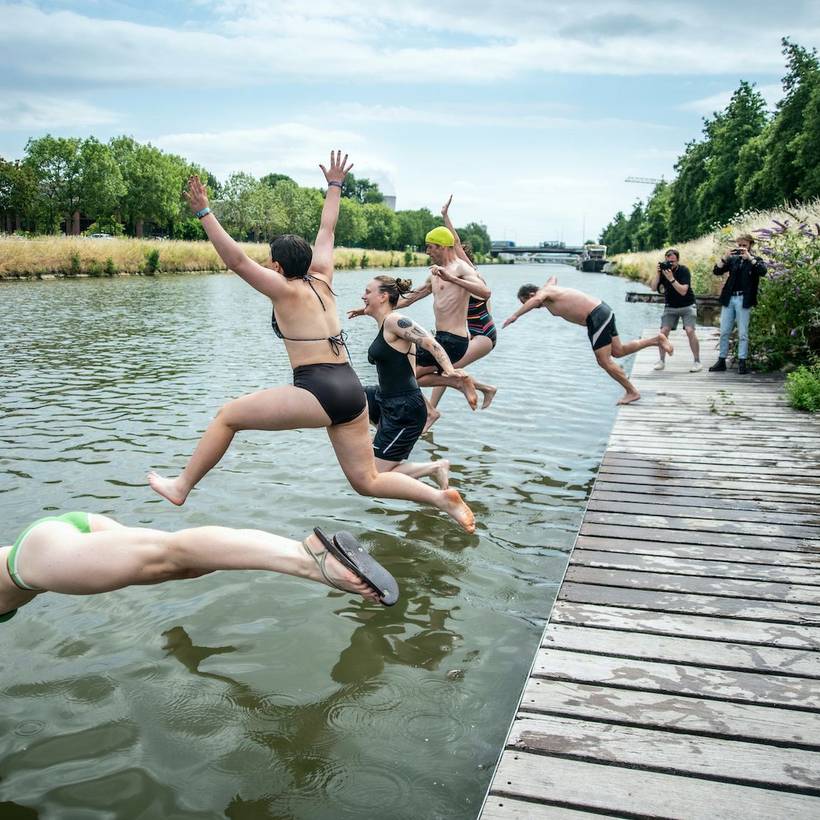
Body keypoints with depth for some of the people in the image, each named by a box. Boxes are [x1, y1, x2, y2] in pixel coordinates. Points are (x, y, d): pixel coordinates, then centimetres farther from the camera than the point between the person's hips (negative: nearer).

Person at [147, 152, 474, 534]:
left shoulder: (286, 290, -2)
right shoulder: (322, 279, 15)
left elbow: (236, 260, -10)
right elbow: (326, 231, 27)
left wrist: (204, 213, -10)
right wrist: (334, 186, 38)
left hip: (317, 392, -7)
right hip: (352, 390, 7)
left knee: (227, 416, 9)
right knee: (367, 481, 12)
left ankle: (182, 486, 17)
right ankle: (441, 497, -3)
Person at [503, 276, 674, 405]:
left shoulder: (544, 292, -9)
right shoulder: (549, 288, 16)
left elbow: (537, 299, -36)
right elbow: (553, 277, 41)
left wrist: (515, 315, -37)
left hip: (596, 317, -10)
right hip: (603, 310, 10)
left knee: (604, 361, -3)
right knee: (618, 351, 18)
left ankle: (632, 392, 4)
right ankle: (656, 339, 15)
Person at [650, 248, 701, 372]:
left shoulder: (684, 270, -17)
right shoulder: (663, 269, -5)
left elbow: (683, 291, -27)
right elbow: (653, 288, -14)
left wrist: (671, 278, -35)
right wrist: (658, 272, -24)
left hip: (687, 306, -3)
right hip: (670, 306, 3)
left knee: (690, 331, -18)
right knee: (663, 331, -11)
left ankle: (697, 362, -8)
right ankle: (662, 361, 4)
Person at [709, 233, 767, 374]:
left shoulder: (755, 260, 5)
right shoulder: (732, 259, 13)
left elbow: (763, 271, -15)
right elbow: (716, 271, 4)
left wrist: (749, 257, -18)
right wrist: (725, 256, -9)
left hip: (744, 300, -3)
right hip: (729, 299, 3)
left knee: (743, 333, -2)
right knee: (724, 332, 5)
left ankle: (742, 363, 1)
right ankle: (721, 361, 11)